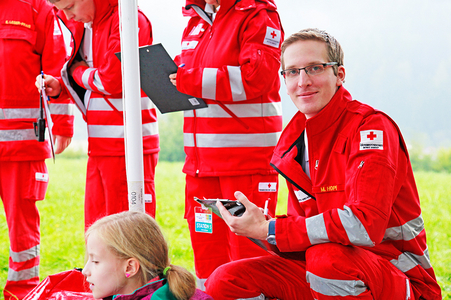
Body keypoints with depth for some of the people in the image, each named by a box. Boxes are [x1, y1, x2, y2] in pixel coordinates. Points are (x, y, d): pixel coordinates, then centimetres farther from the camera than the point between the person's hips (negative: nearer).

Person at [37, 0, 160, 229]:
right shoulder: (83, 25, 14)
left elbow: (113, 81, -20)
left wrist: (78, 72, -3)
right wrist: (59, 86, 4)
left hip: (127, 147, -9)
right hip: (99, 148, 9)